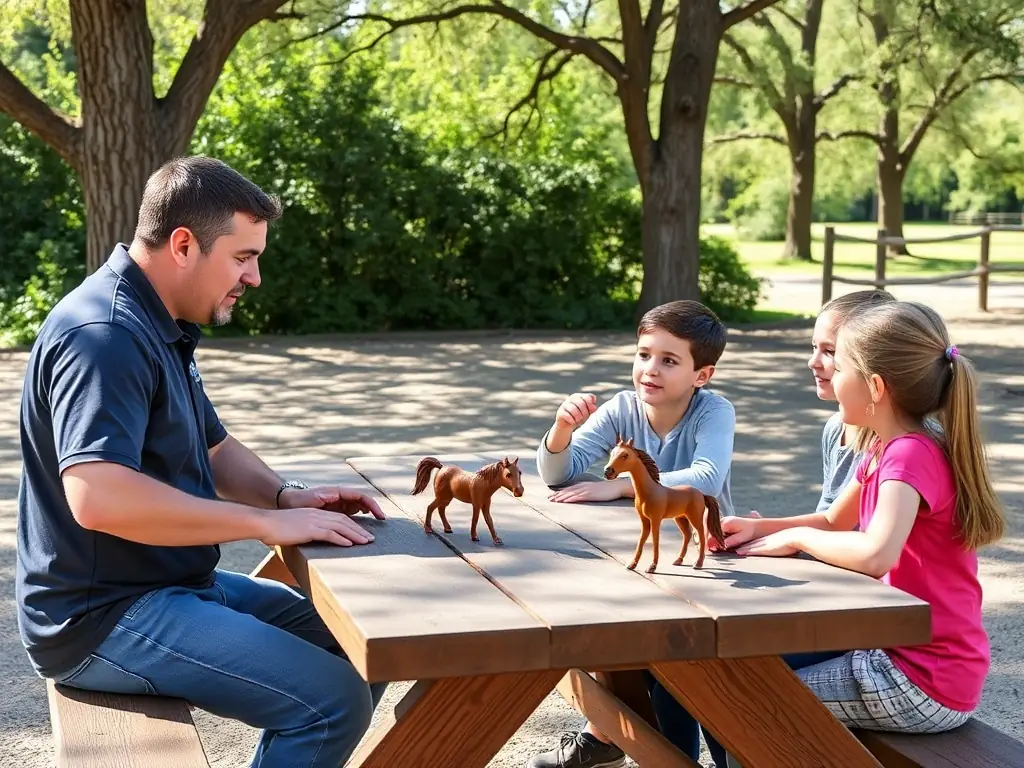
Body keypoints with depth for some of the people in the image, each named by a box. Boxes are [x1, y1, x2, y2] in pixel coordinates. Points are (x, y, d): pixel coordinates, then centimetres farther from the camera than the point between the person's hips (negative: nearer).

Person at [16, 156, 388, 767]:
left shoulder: (160, 327, 12)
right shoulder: (107, 334, -22)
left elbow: (213, 450, 21)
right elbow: (97, 497, -35)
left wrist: (287, 495, -1)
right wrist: (267, 522, -28)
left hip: (173, 584, 11)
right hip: (103, 617, -10)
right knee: (333, 702, -21)